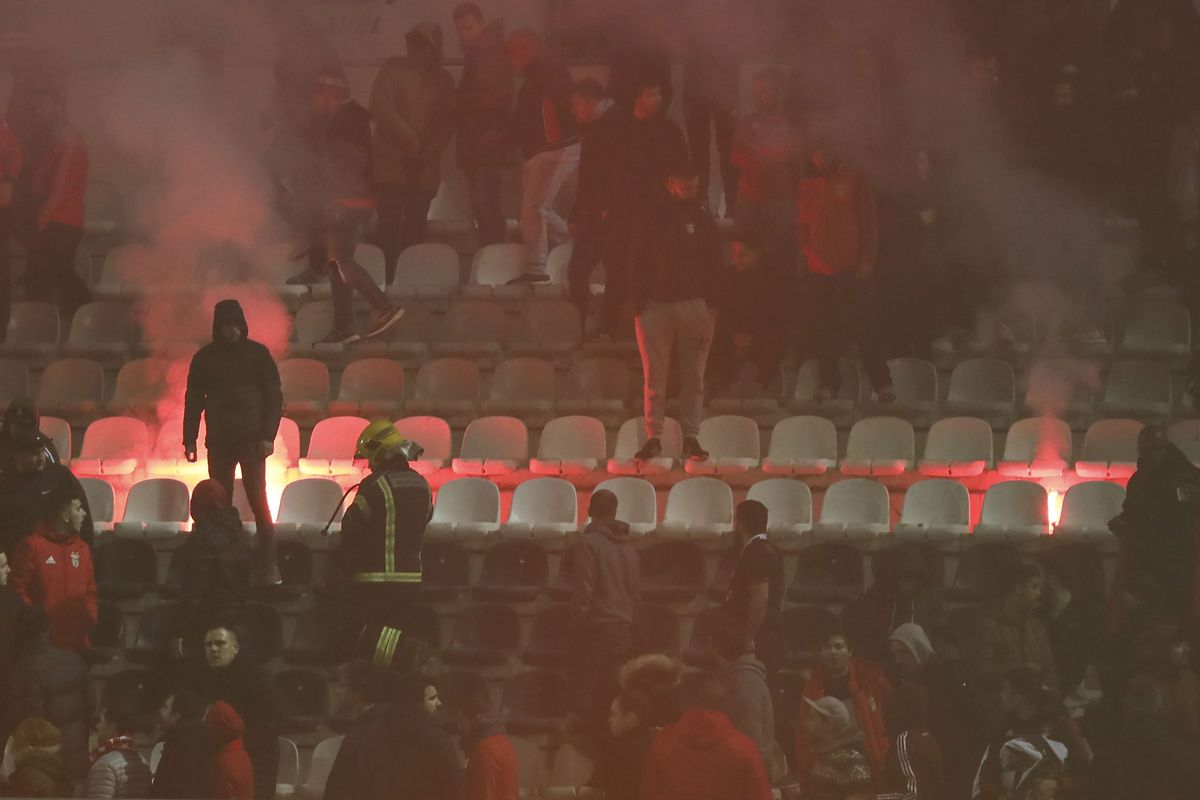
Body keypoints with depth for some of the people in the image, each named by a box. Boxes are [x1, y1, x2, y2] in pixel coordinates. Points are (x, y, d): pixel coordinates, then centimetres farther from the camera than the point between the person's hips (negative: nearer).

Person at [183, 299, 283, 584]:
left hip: (251, 440, -2)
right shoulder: (205, 358, 7)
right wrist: (190, 440, 6)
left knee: (258, 501, -9)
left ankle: (269, 565, -7)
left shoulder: (257, 354, 2)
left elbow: (274, 396, 1)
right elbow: (193, 399, 11)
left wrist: (268, 435, -7)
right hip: (219, 440, 3)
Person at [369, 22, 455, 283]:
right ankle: (387, 280, -10)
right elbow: (380, 107, -6)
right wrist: (410, 142, -10)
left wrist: (429, 150, -7)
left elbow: (448, 120, 9)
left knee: (415, 230, -1)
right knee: (389, 228, -9)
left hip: (425, 167, 3)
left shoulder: (442, 78, 14)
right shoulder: (393, 69, 4)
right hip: (392, 164, -3)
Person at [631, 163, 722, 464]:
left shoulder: (703, 220, 8)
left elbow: (714, 266, 7)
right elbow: (639, 266, 7)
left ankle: (690, 437, 4)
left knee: (694, 376, 1)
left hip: (694, 303, 0)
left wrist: (712, 304, -3)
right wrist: (638, 305, -2)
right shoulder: (652, 221, 7)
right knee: (655, 376, -2)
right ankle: (653, 437, 1)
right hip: (656, 303, 0)